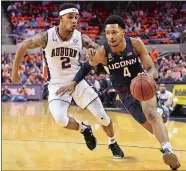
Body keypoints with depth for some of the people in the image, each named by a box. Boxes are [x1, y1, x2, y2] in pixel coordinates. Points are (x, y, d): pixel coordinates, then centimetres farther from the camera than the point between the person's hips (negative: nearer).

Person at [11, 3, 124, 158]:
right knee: (60, 119, -27)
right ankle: (84, 129, 6)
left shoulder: (81, 38, -12)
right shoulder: (46, 37, -19)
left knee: (102, 116, 0)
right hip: (57, 85, -2)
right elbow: (23, 47, -5)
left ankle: (113, 144, 30)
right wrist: (15, 71, 3)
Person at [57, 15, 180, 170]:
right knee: (152, 126, -1)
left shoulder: (136, 44, -20)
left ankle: (167, 150, -41)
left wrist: (149, 76, -41)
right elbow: (87, 66, 3)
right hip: (125, 93, 2)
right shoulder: (102, 52, -19)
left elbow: (152, 69, -17)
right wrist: (74, 83, -6)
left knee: (151, 113, -32)